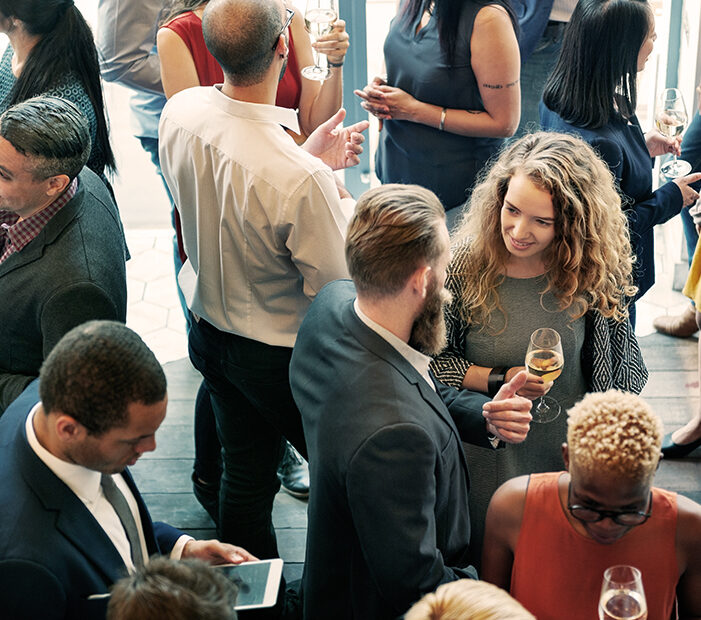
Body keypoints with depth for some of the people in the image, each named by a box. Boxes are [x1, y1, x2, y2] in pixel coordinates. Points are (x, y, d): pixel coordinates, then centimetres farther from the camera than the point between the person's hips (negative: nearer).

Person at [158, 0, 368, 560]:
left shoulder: (179, 111, -14)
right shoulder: (301, 180, -37)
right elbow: (338, 288, -22)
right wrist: (340, 196, -10)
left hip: (209, 329, 7)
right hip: (282, 356, -7)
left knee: (244, 473, 25)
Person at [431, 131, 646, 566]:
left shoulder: (594, 273, -14)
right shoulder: (465, 264, -18)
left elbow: (623, 375, -1)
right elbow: (432, 358, -7)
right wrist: (498, 381, -21)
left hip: (567, 451, 1)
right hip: (485, 455, -1)